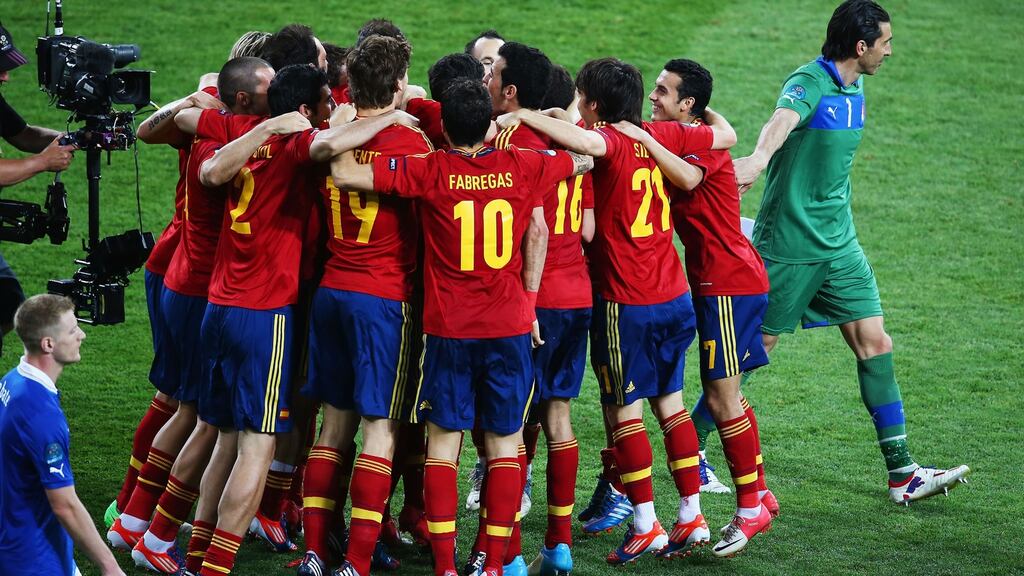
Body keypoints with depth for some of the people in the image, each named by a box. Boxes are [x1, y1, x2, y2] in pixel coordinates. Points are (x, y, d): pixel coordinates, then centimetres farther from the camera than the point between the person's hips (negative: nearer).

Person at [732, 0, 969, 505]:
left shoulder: (856, 89, 9)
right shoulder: (809, 84, -18)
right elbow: (781, 122, -42)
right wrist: (758, 159, -62)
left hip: (839, 244, 8)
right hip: (788, 246, -8)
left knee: (874, 344, 1)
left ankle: (902, 471, 3)